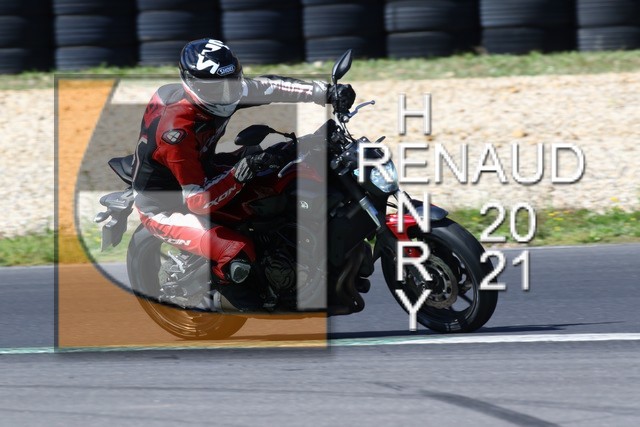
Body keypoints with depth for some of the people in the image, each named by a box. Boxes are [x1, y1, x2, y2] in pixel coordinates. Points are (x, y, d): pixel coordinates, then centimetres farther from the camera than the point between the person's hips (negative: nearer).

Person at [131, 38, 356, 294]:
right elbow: (197, 201, -36)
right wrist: (242, 170, -45)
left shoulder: (216, 92, -13)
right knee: (239, 256, -29)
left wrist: (328, 93, -8)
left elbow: (269, 87, -1)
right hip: (165, 210, -9)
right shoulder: (177, 130, -36)